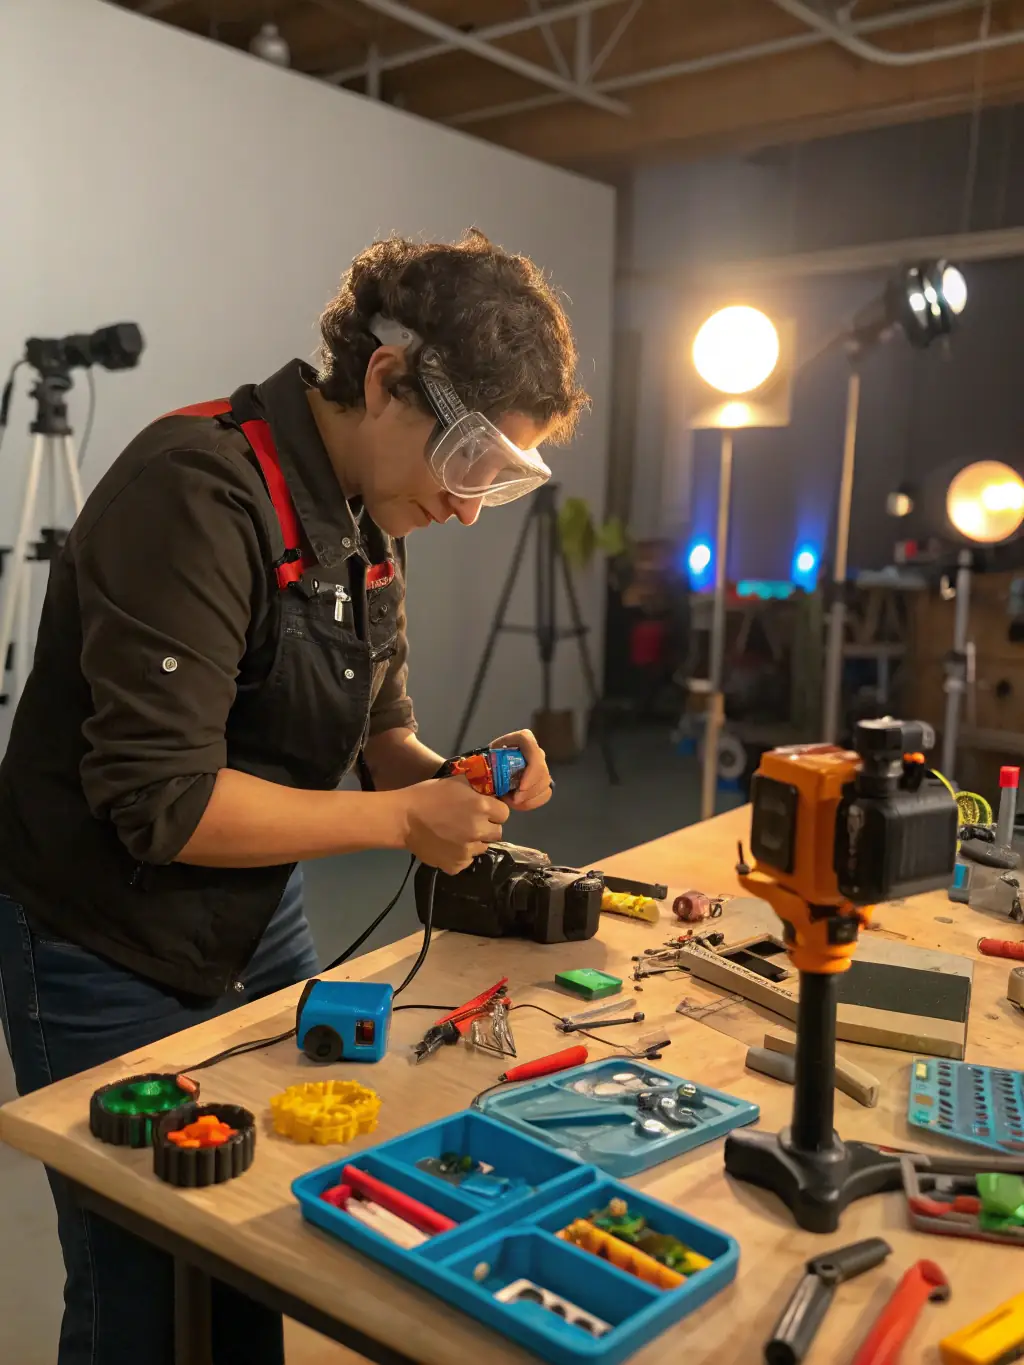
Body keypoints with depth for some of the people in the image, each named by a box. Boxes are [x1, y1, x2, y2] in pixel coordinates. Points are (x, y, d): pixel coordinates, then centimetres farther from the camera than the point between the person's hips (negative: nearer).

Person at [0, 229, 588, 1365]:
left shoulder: (366, 524, 2)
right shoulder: (200, 491, -25)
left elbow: (376, 731, 10)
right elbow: (162, 801, -29)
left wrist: (455, 778, -11)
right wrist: (402, 817, -22)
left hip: (258, 930, 7)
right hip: (106, 962, -7)